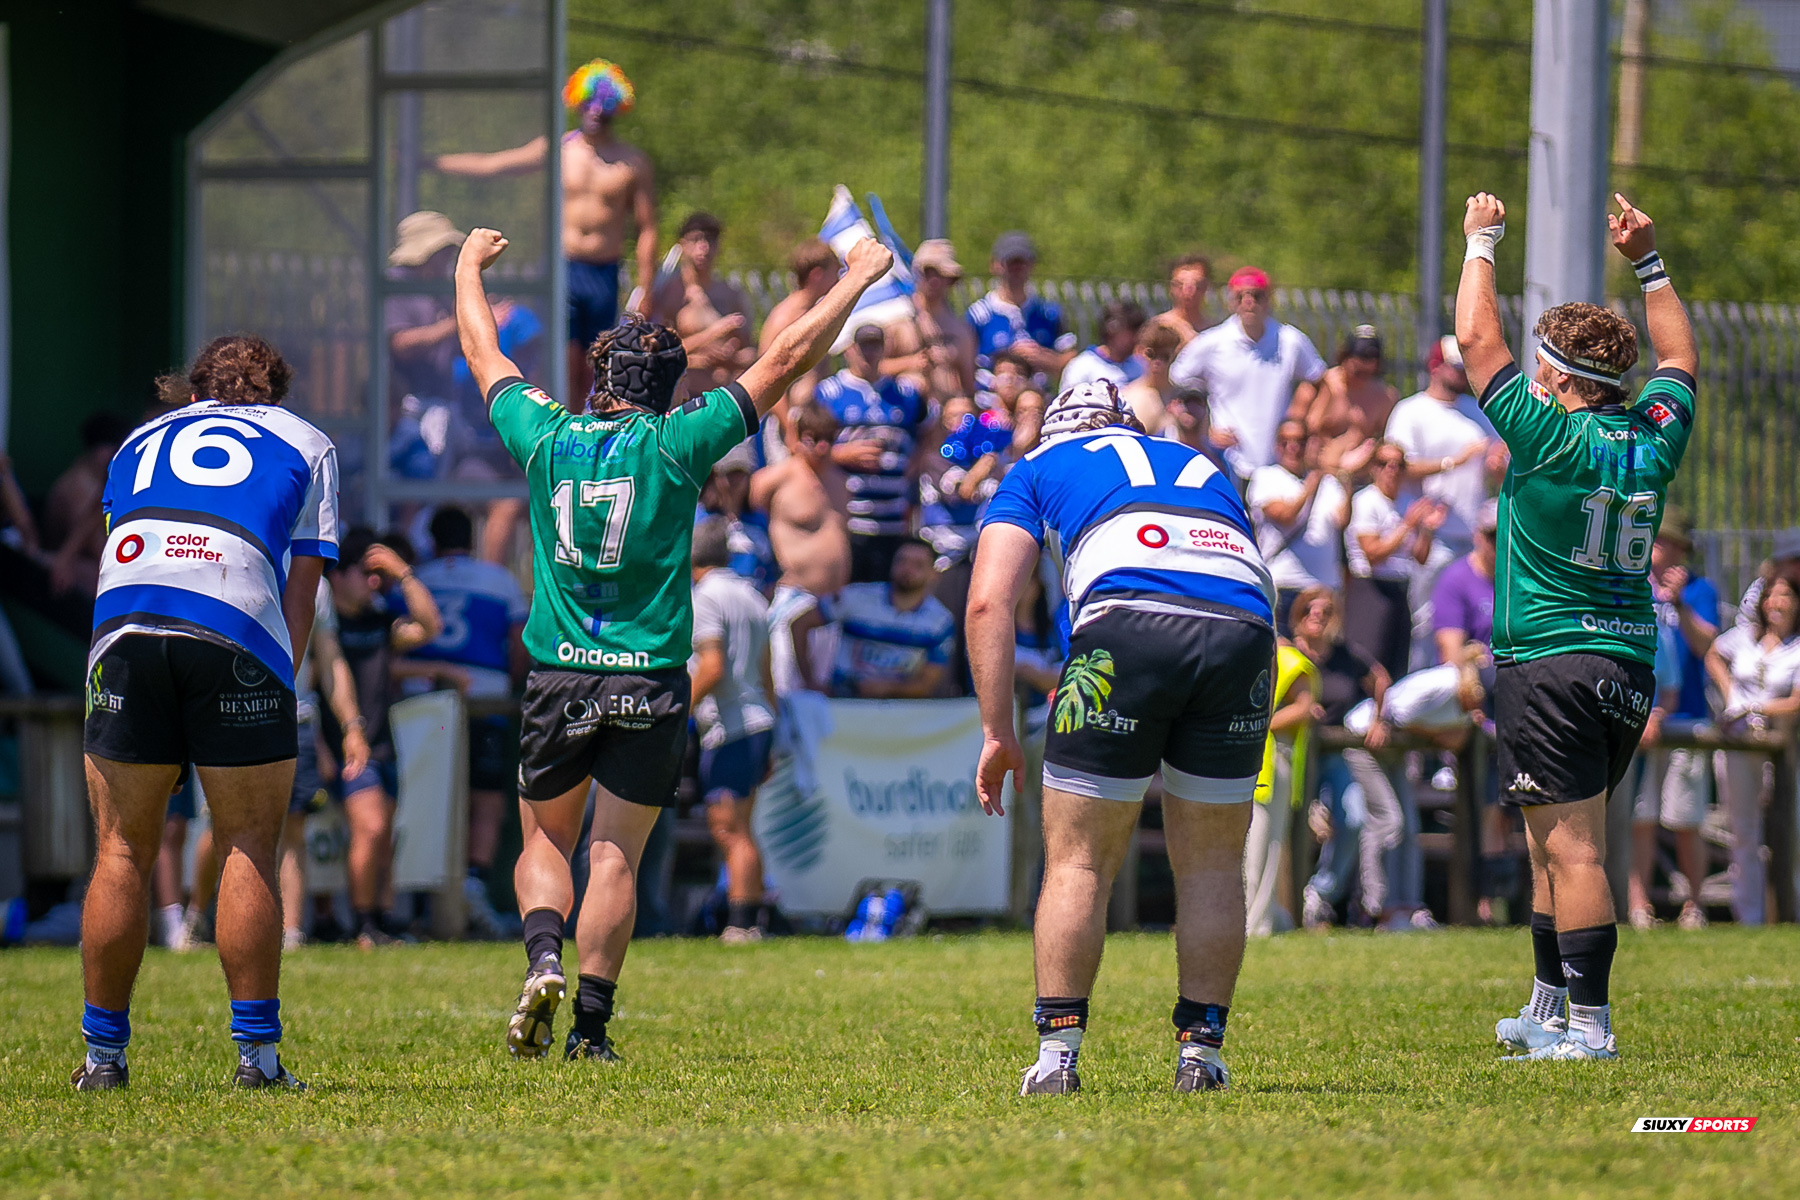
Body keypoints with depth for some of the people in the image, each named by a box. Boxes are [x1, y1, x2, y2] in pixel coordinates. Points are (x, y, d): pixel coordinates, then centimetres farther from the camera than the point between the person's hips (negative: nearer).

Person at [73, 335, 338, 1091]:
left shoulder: (142, 441, 32)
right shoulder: (307, 445, 24)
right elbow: (303, 584, 14)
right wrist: (280, 680, 17)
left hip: (123, 627, 2)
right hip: (239, 632, -2)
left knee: (121, 850, 8)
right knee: (249, 849, 5)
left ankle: (103, 1053, 10)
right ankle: (256, 1053, 3)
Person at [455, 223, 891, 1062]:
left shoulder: (545, 438, 1)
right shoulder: (676, 443, -6)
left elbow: (481, 352, 18)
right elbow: (786, 361, -2)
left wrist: (470, 266, 35)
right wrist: (855, 279, 7)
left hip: (556, 678, 2)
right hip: (650, 679, -2)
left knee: (544, 843, 14)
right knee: (615, 855, 3)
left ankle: (544, 956, -12)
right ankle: (591, 1023, -3)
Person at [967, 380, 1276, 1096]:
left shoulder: (1040, 471, 27)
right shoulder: (1202, 469, 38)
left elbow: (988, 602, 14)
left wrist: (998, 733, 15)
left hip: (1127, 619, -3)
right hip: (1244, 626, 3)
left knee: (1079, 858, 9)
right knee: (1211, 862, 16)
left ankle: (1058, 1055, 7)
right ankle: (1202, 1055, 16)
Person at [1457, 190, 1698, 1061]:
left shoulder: (1550, 439, -12)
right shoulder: (1654, 440, 4)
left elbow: (1475, 338, -5)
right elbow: (1680, 359, 25)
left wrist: (1482, 242, 7)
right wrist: (1648, 261, 29)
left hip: (1548, 665, -7)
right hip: (1629, 665, 7)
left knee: (1572, 849, -9)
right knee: (1559, 845, 18)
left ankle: (1589, 1022, -13)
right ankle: (1548, 1008, 25)